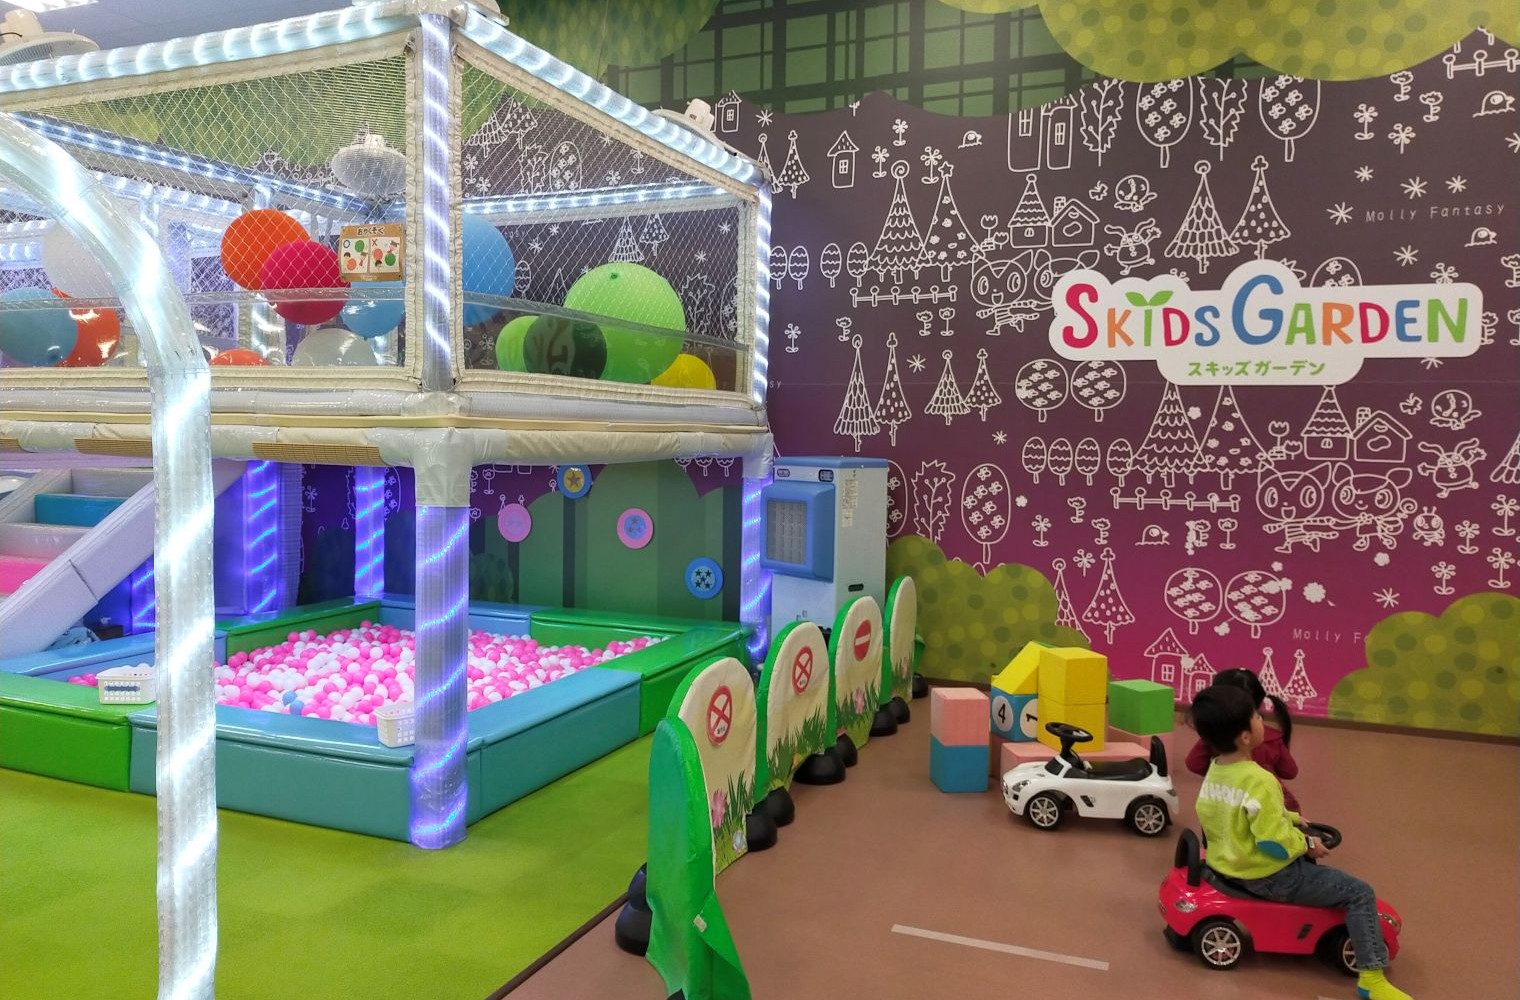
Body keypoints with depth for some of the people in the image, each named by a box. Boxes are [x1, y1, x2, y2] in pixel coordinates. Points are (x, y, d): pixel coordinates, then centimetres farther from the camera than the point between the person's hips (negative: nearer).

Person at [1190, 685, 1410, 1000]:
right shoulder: (1259, 781, -29)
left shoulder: (1214, 771, -2)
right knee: (1360, 894, -3)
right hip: (1267, 876, -9)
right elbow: (1275, 843, -27)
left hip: (1226, 862, 9)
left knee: (1306, 861, 35)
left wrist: (1287, 817, 12)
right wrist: (1306, 844, -10)